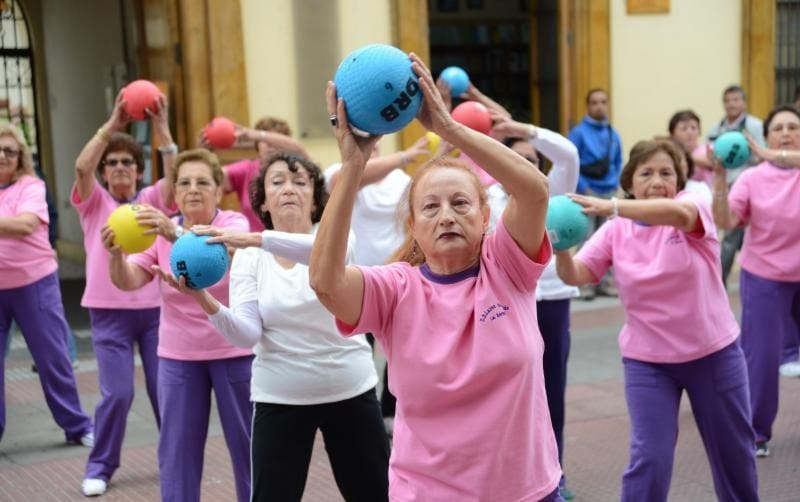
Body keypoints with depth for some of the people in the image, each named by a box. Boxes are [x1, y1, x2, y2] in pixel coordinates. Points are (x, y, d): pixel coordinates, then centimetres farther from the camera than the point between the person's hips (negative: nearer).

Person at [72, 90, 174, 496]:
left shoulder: (152, 199, 6)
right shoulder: (93, 201, 3)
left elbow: (177, 175, -13)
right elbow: (82, 166, -16)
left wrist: (162, 130, -24)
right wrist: (112, 124, -26)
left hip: (156, 307, 2)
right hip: (110, 311, -1)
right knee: (117, 393, -5)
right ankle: (99, 467, 13)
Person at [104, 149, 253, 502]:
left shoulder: (234, 223, -9)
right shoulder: (161, 232, 0)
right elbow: (128, 281, -12)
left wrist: (177, 236, -51)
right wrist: (116, 254, -34)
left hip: (234, 352, -2)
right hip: (178, 357, 3)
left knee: (248, 443, 8)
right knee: (177, 448, 8)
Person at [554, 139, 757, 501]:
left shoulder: (693, 205, -11)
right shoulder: (615, 231, -4)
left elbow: (678, 213, -36)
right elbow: (576, 275, -15)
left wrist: (612, 207, -50)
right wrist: (562, 250, -38)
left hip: (714, 353, 0)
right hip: (646, 361, 0)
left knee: (733, 449, 18)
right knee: (650, 457, -9)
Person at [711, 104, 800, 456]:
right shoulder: (753, 178, -5)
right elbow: (725, 221, -16)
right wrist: (720, 179, -26)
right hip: (764, 279, -2)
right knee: (762, 356, -4)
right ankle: (756, 433, 10)